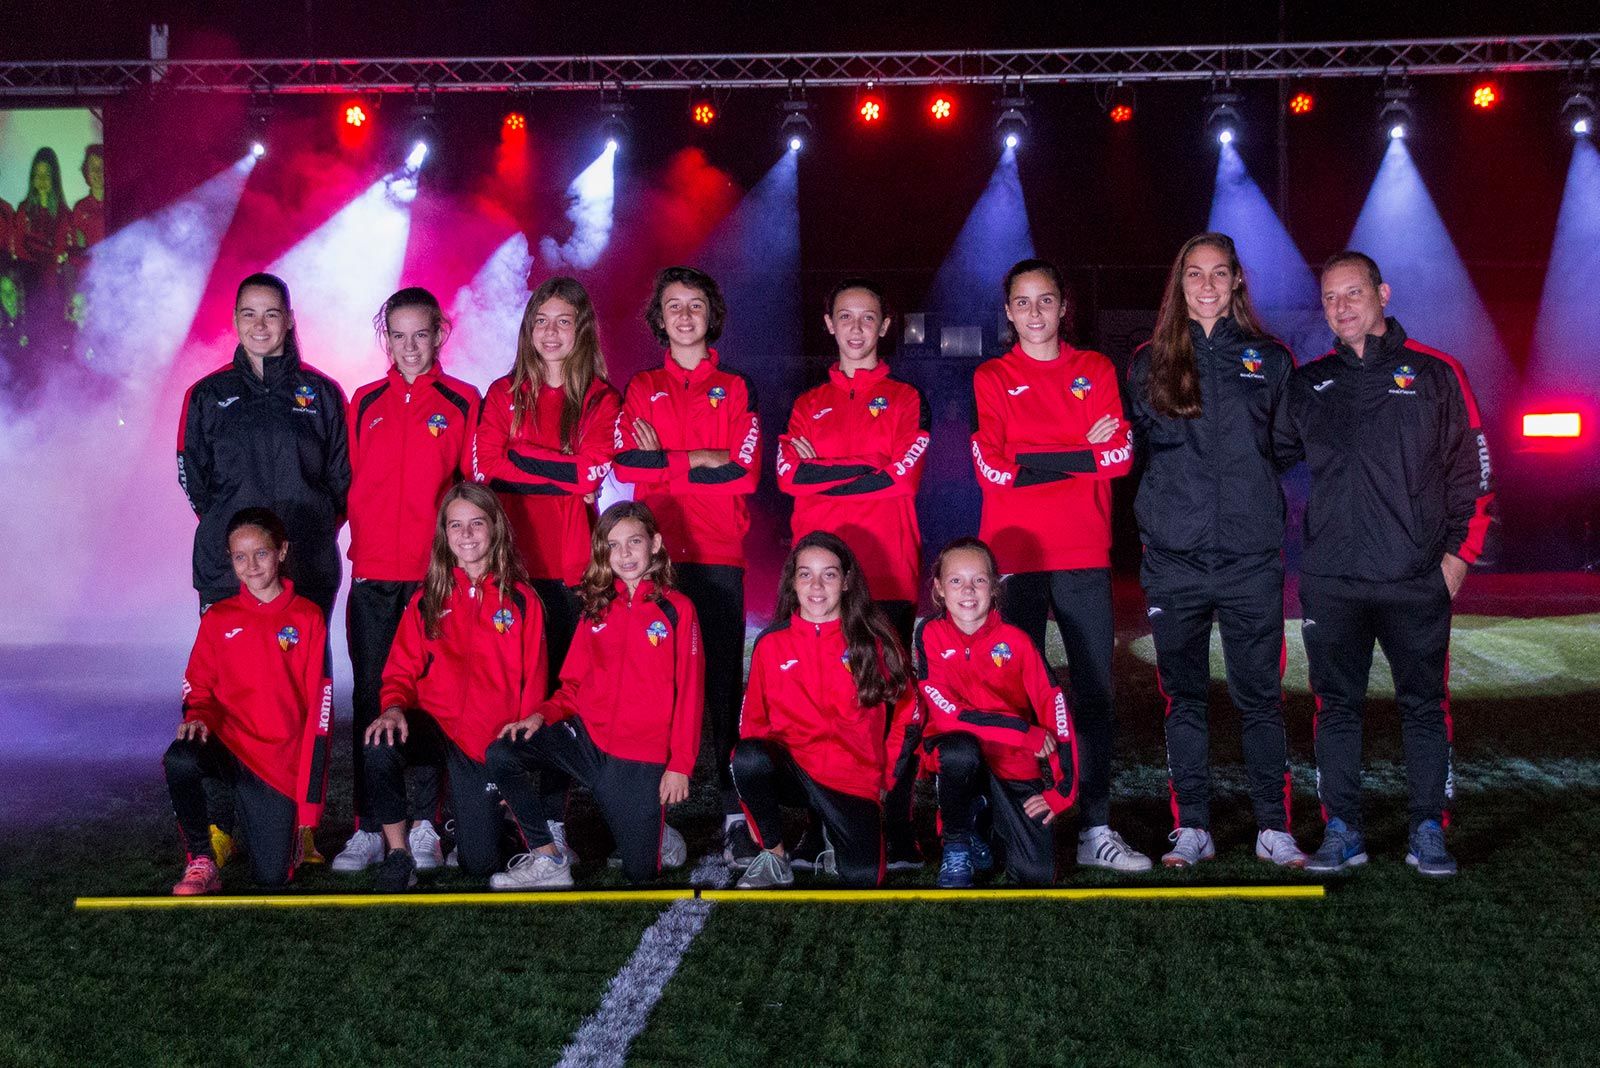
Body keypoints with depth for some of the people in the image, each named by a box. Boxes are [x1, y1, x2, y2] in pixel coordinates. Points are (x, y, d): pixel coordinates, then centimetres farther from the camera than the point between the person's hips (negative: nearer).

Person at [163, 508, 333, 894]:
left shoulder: (307, 618, 0)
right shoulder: (218, 618, 7)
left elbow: (318, 707, -2)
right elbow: (198, 686, 14)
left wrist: (308, 807, -6)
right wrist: (198, 716, -14)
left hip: (281, 763, -1)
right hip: (227, 745, 2)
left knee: (272, 876, -10)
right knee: (179, 760, -34)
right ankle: (201, 861, -12)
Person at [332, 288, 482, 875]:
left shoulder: (461, 402, 3)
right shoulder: (364, 402, 11)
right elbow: (348, 483, 14)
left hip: (436, 575, -2)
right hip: (372, 573, 3)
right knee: (370, 699, 4)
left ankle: (425, 826, 10)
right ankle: (368, 827, 10)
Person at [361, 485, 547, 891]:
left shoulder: (520, 600, 2)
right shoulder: (428, 599, 8)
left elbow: (532, 684, 2)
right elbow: (401, 670, 6)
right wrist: (394, 708, -17)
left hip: (490, 742, -1)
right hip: (433, 724, 1)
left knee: (479, 864, -4)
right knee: (380, 747, -35)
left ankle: (456, 808, 32)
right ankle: (399, 854, -14)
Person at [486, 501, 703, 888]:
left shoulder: (676, 609, -3)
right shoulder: (597, 608, 10)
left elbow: (690, 693, -6)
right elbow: (574, 683, 13)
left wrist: (679, 765, -11)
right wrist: (542, 714, -7)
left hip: (641, 757, -4)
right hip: (586, 737, 4)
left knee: (638, 873, -4)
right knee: (502, 754, -19)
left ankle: (656, 834, 33)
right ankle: (547, 860, -6)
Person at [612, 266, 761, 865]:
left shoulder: (735, 389, 13)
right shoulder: (640, 389, 16)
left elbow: (745, 473, -1)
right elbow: (624, 463, 0)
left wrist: (664, 464, -2)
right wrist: (699, 460, -6)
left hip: (718, 553, -1)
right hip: (658, 553, 1)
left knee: (724, 680, -5)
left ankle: (735, 813, -5)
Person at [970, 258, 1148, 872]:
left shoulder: (1096, 371, 12)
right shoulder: (992, 378, 7)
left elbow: (1120, 454, 0)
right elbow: (992, 468, -6)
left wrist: (1033, 460, -9)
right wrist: (1082, 453, -8)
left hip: (1084, 556, 2)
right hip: (1015, 556, -2)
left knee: (1095, 690, 2)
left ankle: (1096, 829, 6)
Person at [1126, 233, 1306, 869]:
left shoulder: (1269, 360, 8)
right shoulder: (1150, 364, 9)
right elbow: (1134, 450, 13)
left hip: (1251, 555, 0)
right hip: (1174, 558, 1)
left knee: (1260, 696, 2)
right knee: (1183, 697, 6)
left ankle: (1273, 828, 11)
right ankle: (1191, 829, 13)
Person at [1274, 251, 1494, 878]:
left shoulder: (1434, 374, 4)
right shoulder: (1306, 386, 10)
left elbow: (1472, 469, 4)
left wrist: (1458, 553, -1)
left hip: (1418, 582, -2)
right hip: (1331, 583, 2)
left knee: (1424, 706, 4)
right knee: (1336, 708, 5)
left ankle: (1429, 833, 13)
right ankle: (1341, 832, 13)